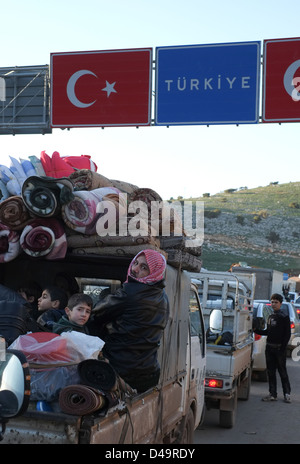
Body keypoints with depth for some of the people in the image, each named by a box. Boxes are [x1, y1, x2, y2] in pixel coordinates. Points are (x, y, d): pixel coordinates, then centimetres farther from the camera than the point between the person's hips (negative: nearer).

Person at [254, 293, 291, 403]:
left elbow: (287, 334, -9)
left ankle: (287, 393, 10)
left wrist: (282, 348, -16)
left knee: (282, 371, 0)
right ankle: (272, 394, 13)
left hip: (279, 348, -6)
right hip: (269, 347, 6)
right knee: (270, 372, 8)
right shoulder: (271, 317, 14)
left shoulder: (284, 317, -6)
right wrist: (256, 330, 8)